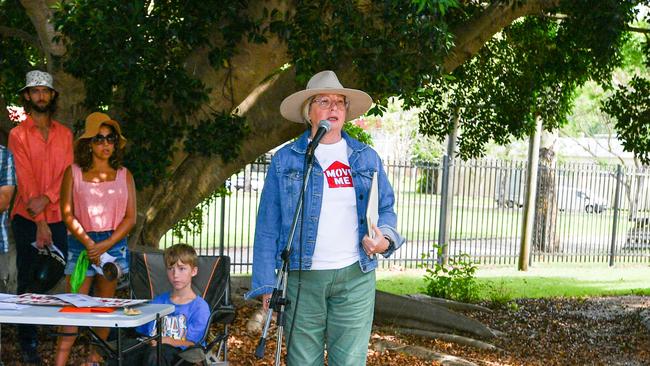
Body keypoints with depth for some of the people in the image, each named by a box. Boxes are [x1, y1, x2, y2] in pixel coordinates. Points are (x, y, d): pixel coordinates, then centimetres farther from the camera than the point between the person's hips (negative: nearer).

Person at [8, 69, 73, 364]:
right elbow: (25, 178, -9)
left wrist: (46, 198, -19)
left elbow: (67, 173, 0)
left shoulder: (64, 134, 9)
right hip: (27, 218, -2)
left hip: (58, 217, 3)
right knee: (28, 281, 2)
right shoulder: (18, 134, -1)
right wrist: (40, 222, -16)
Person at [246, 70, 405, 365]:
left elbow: (386, 208, 12)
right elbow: (268, 226, 2)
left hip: (355, 276, 1)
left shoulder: (367, 158, 9)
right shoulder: (285, 160, 3)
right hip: (302, 277, -1)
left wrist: (386, 239, -11)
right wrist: (266, 283, -3)